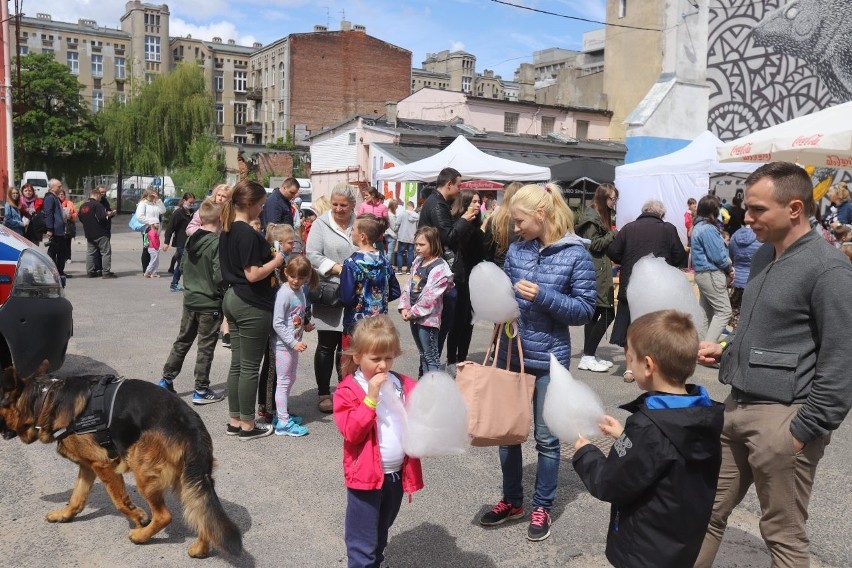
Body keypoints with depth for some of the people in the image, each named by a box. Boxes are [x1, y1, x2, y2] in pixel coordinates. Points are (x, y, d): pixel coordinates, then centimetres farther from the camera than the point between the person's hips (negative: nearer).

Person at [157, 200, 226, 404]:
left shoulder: (192, 240, 3)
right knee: (206, 347, 4)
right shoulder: (217, 243, -18)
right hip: (210, 303, -7)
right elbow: (219, 276, -21)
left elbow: (185, 268, 13)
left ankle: (166, 380, 24)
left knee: (182, 341, 19)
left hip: (190, 300, 7)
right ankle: (201, 391, 11)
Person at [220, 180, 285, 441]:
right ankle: (247, 425, 12)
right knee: (250, 367, 1)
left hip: (232, 299, 9)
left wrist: (266, 254, 12)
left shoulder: (227, 230, 10)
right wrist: (275, 261, -7)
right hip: (252, 306, -9)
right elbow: (253, 274, -22)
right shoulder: (248, 234, -19)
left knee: (237, 363, 14)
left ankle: (234, 421, 23)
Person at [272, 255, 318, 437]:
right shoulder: (284, 294, -19)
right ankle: (283, 423, 4)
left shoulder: (300, 291, 6)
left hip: (294, 343, 9)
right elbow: (277, 323, -22)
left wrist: (305, 323, 3)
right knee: (283, 382, -3)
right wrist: (294, 342, -24)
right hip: (283, 344, -9)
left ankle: (282, 413, 32)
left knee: (290, 379, 18)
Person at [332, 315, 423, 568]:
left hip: (397, 474, 5)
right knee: (363, 545, 4)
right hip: (366, 476, -5)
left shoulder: (404, 385, 2)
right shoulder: (348, 390, -11)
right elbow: (351, 432, -22)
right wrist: (371, 397, -27)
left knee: (380, 536, 25)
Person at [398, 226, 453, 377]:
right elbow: (409, 286, 12)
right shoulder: (418, 262, 10)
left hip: (427, 318, -8)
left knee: (431, 356, -3)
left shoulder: (439, 267, -16)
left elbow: (430, 296, -20)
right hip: (414, 315, 9)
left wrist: (413, 312, -14)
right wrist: (404, 307, 1)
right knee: (423, 353, 20)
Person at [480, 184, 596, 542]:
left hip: (549, 359, -4)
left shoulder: (575, 254, -10)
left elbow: (585, 309, -11)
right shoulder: (516, 250, 1)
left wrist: (543, 296, -23)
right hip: (511, 354, 5)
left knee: (546, 437, 10)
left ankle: (541, 507, 28)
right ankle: (512, 500, 33)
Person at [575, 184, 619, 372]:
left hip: (599, 272, 10)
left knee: (595, 313, 11)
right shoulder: (591, 217, -12)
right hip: (596, 273, -10)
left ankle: (589, 356, 16)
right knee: (608, 313, -10)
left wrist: (613, 237, 7)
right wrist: (614, 234, -12)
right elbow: (593, 244, -17)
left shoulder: (601, 215, 19)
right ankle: (587, 357, -6)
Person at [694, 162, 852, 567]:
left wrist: (806, 431, -15)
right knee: (708, 511, 14)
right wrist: (726, 351, 10)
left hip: (782, 417, -8)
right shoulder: (764, 256, 13)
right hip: (737, 406, 8)